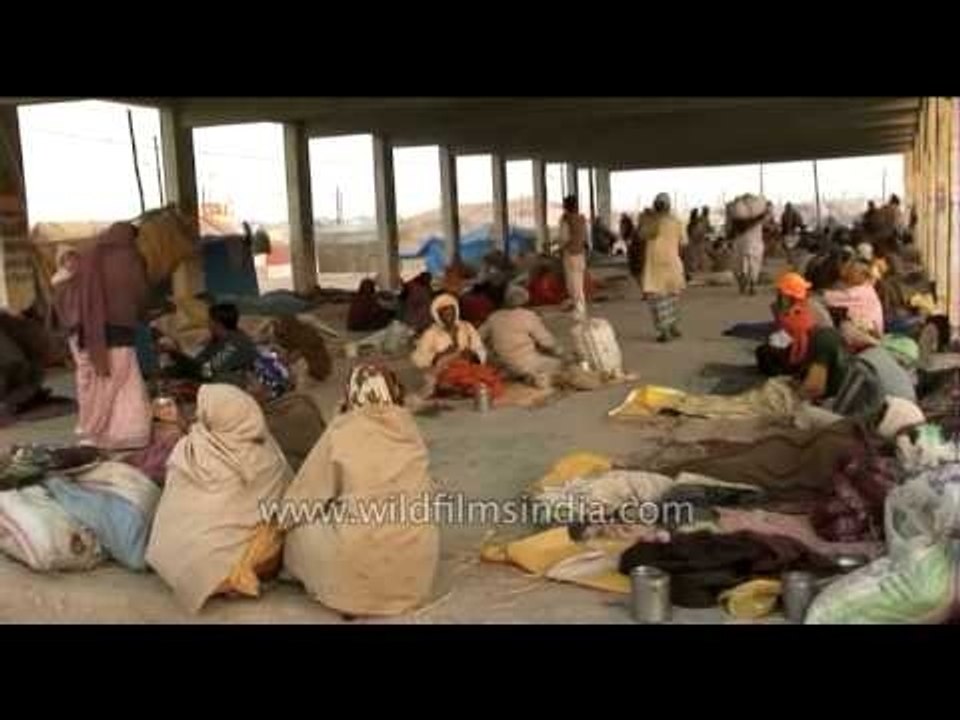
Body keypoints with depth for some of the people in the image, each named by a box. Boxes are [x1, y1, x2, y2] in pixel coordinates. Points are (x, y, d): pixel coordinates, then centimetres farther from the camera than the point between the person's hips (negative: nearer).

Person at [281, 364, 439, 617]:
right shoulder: (409, 426, 6)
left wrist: (282, 519, 28)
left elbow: (304, 497, 5)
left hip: (359, 567, -4)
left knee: (300, 528, 18)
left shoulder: (341, 430, -3)